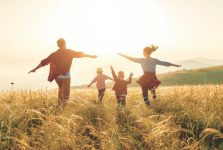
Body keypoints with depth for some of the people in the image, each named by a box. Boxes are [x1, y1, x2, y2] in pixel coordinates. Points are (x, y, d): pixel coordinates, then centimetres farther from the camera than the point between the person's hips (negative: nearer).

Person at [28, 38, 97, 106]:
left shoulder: (54, 54, 6)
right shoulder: (68, 52, -5)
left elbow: (44, 62, 9)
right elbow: (79, 54, -2)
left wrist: (35, 69, 18)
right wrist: (90, 56, 7)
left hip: (57, 76, 5)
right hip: (65, 77, -5)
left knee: (61, 89, 29)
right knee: (65, 95, 1)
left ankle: (59, 105, 27)